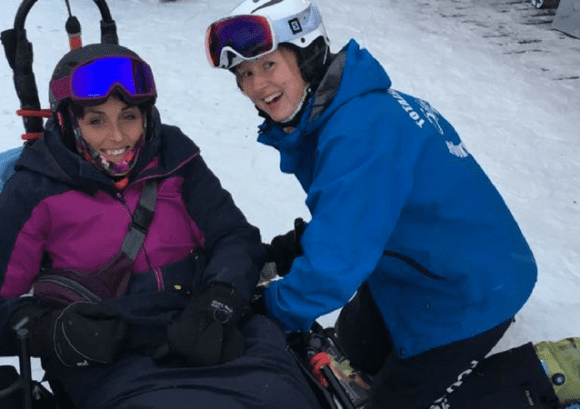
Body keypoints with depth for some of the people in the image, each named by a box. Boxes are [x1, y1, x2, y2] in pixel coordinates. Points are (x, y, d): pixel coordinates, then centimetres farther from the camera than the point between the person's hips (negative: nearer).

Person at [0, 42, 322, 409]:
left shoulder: (173, 159, 9)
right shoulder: (35, 192, 3)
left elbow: (236, 237, 6)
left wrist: (217, 307, -12)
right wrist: (49, 331, -15)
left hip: (211, 344, 2)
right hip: (111, 361, -2)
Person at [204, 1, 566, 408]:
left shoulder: (357, 133, -36)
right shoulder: (340, 105, -5)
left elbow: (337, 262, -35)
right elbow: (349, 215, 10)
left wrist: (273, 310, -17)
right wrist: (297, 244, -5)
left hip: (470, 290, -9)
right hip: (417, 266, 9)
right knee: (355, 346, 25)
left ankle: (537, 374, 19)